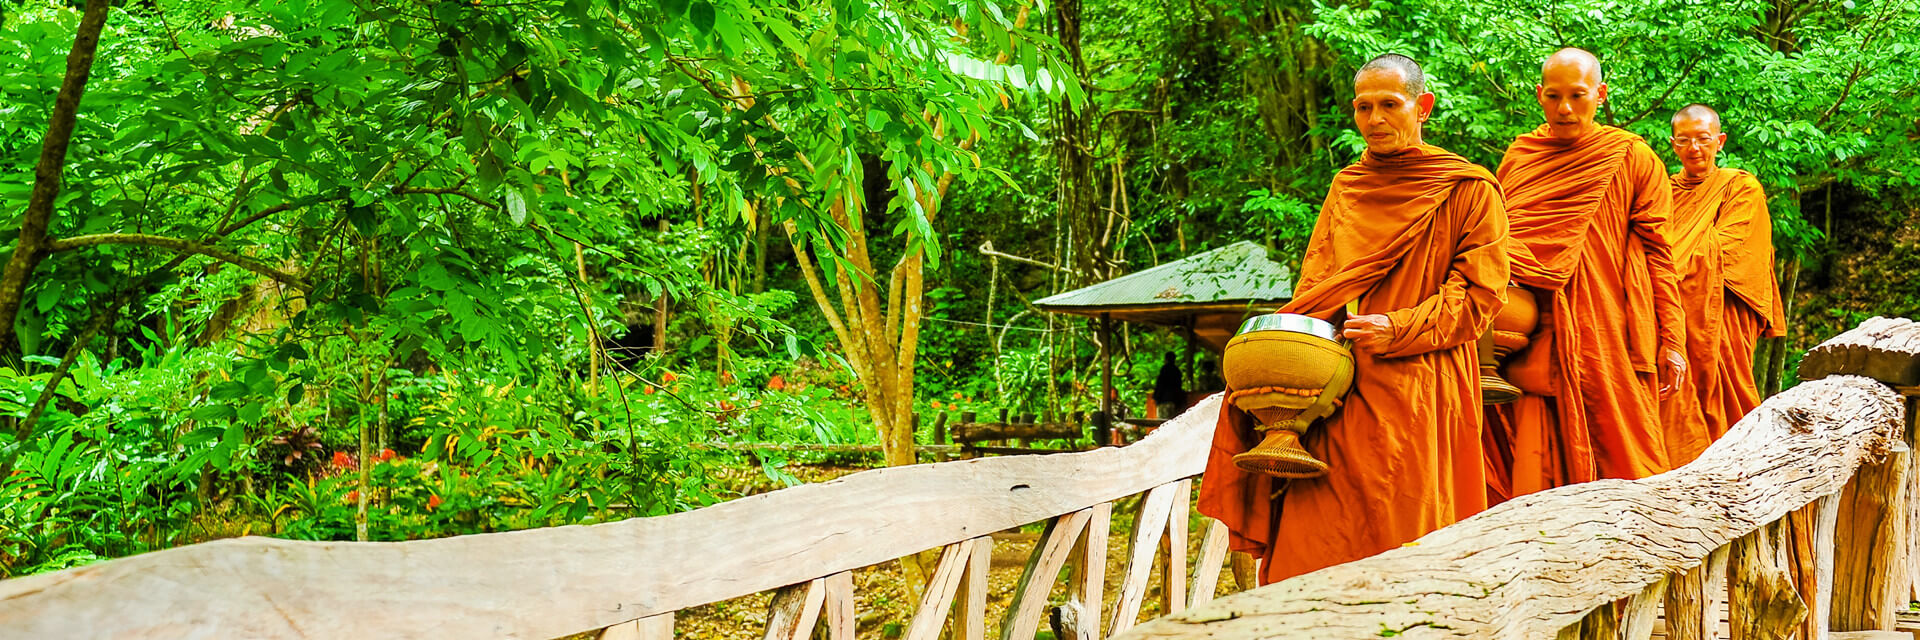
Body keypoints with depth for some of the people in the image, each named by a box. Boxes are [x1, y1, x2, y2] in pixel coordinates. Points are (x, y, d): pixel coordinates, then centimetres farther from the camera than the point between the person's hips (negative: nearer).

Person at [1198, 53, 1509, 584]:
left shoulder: (1469, 190, 2)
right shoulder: (1345, 188, 19)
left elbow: (1480, 293, -3)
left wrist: (1399, 329, -17)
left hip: (1416, 394, -4)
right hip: (1336, 389, 4)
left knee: (1406, 551, -7)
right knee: (1312, 537, -4)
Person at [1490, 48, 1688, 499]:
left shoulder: (1633, 159, 4)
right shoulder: (1517, 159, 12)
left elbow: (1658, 253, 2)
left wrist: (1671, 341, -2)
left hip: (1611, 339, -2)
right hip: (1538, 341, 2)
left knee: (1622, 459, -1)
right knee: (1539, 468, -2)